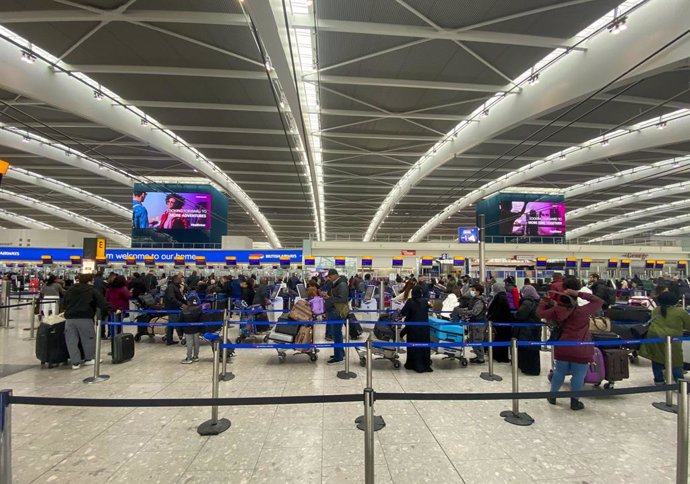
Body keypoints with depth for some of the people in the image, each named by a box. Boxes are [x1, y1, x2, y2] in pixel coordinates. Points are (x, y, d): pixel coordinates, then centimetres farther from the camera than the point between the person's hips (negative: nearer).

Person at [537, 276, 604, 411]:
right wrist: (580, 294, -10)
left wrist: (544, 301, 21)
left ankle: (552, 396, 29)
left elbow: (540, 312, 5)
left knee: (559, 372, 17)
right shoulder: (583, 311, -14)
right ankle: (574, 401, 19)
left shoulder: (557, 310, -6)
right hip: (580, 351, -3)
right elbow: (599, 301, -6)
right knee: (578, 375, 10)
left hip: (562, 348, 4)